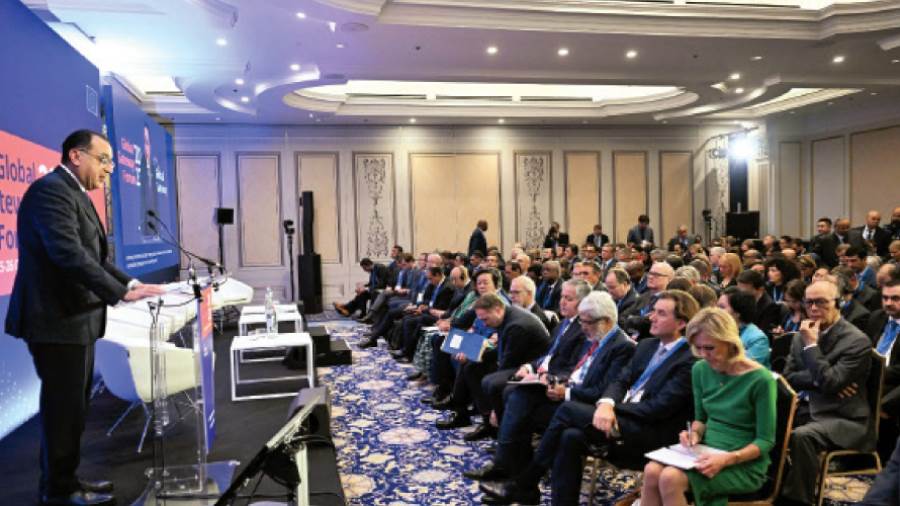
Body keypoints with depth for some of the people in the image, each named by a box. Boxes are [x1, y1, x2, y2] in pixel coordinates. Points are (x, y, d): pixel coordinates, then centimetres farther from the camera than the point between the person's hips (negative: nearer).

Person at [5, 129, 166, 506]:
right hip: (57, 319, -10)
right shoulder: (50, 190, -16)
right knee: (63, 407, 1)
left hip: (74, 317, 10)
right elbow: (69, 253, -28)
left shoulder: (73, 194, 15)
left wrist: (130, 283, 6)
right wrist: (120, 293, -29)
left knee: (72, 406, 18)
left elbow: (91, 255, 17)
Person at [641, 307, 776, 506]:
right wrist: (694, 434, -7)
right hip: (708, 453, 5)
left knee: (671, 478, -30)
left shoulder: (760, 379, -15)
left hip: (745, 465, -5)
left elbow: (766, 441, -11)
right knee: (652, 471, -25)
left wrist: (728, 459, -25)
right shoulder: (701, 370, 2)